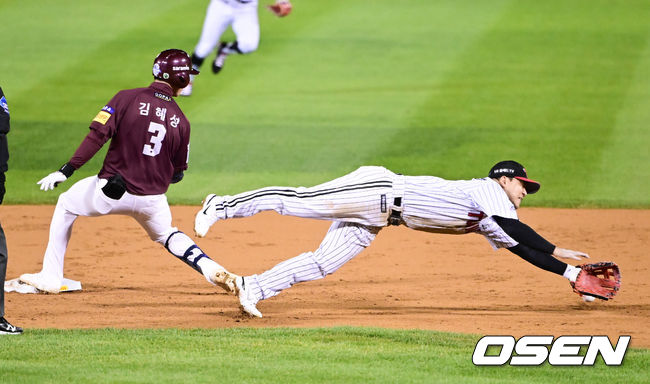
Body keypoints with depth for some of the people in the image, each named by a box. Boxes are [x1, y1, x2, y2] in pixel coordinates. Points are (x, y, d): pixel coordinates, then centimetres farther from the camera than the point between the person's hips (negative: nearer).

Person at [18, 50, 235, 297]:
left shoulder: (127, 98, -6)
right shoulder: (181, 121, 2)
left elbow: (97, 136, -14)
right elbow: (177, 174, 8)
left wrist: (66, 171, -12)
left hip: (111, 193, -2)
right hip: (153, 200, 3)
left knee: (66, 205, 25)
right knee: (166, 235, 32)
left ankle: (50, 278, 21)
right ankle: (210, 269, 9)